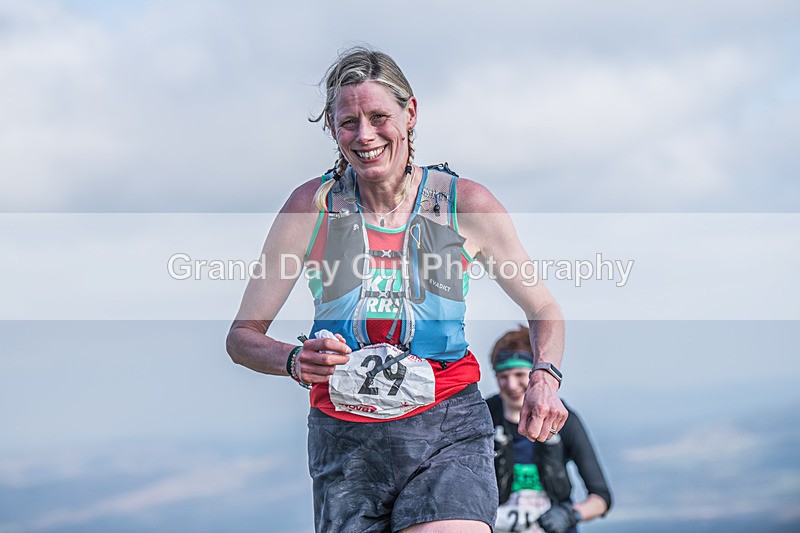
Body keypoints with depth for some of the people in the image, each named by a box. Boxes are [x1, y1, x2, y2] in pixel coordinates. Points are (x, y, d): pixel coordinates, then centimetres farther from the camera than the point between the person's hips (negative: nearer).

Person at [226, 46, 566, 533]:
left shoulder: (466, 204, 1)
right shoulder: (313, 207, 1)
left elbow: (545, 311, 13)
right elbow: (243, 336, 5)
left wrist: (545, 379, -7)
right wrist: (296, 361, -17)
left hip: (448, 435, -2)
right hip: (345, 439, 2)